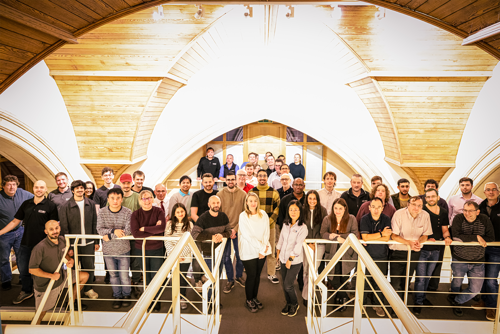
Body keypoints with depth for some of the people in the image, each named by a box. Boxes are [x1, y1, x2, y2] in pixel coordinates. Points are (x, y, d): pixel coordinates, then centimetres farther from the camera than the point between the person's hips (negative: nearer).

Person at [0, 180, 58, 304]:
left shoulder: (50, 205, -7)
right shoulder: (26, 204, 6)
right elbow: (15, 221, 11)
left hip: (42, 244, -4)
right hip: (26, 243, 5)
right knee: (23, 269, 14)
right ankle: (26, 291, 36)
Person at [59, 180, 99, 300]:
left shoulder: (91, 204, 3)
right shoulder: (66, 206, -4)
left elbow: (95, 224, 6)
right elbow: (64, 228, -4)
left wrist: (96, 241, 5)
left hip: (88, 243, 2)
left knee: (89, 267, 9)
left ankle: (88, 289, 28)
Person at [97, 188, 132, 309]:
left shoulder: (127, 212, -13)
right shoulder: (102, 212, -6)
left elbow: (127, 231, -19)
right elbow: (99, 229, -11)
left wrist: (109, 235, -19)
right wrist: (114, 230, -25)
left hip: (123, 250, -2)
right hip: (108, 250, 2)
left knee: (124, 276, 8)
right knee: (113, 275, 16)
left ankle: (126, 295, 32)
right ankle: (117, 296, 35)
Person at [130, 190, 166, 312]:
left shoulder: (159, 212, -3)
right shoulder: (135, 214, -3)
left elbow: (162, 228, -19)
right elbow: (135, 233, -16)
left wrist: (144, 228, -15)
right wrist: (154, 230, -16)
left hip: (157, 249, -1)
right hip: (141, 249, 1)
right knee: (146, 277, 11)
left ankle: (156, 301, 20)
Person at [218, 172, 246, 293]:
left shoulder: (243, 194, -3)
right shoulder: (220, 194, -2)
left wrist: (235, 229, -10)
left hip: (238, 230, 0)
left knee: (240, 255, 8)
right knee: (226, 256, 5)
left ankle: (239, 276, 32)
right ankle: (230, 280, 22)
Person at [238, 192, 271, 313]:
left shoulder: (263, 214, 4)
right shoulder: (243, 216, -10)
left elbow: (266, 231, 5)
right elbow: (248, 235, -14)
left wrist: (265, 246, -8)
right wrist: (260, 248, -13)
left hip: (262, 250, 4)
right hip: (249, 251, -4)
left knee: (257, 275, 13)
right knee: (251, 276, 3)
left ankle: (254, 298, 30)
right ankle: (249, 301, 20)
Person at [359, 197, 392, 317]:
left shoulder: (386, 219, -3)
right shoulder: (365, 219, -6)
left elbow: (387, 238, -13)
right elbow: (365, 237, -17)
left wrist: (370, 238, -14)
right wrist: (381, 234, -13)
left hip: (381, 256, 1)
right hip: (366, 255, -1)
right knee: (364, 281, 0)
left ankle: (378, 305, 25)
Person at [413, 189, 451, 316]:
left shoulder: (443, 212, 8)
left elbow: (445, 229, 14)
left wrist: (447, 237, -7)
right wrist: (426, 239, -19)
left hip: (436, 249, 5)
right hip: (422, 249, -5)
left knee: (428, 276, 17)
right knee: (420, 278, -3)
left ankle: (422, 297, 34)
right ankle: (418, 302, 10)